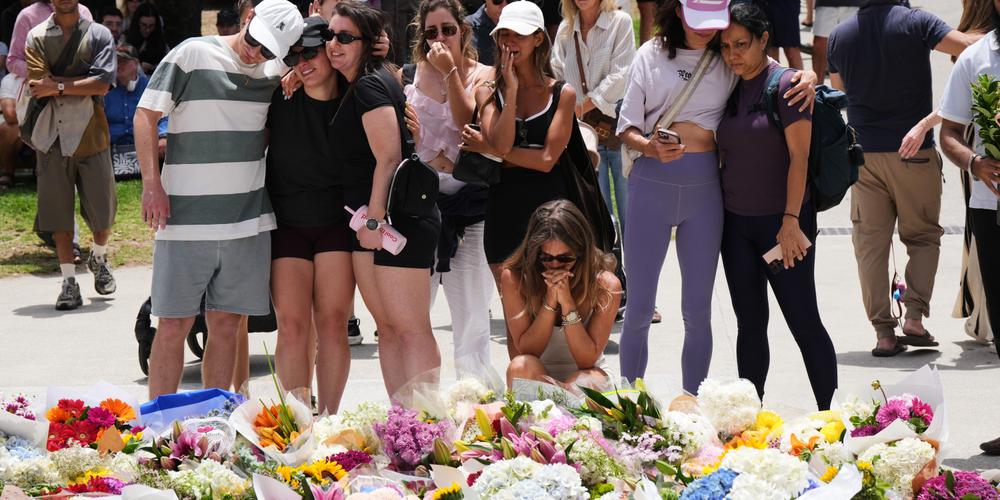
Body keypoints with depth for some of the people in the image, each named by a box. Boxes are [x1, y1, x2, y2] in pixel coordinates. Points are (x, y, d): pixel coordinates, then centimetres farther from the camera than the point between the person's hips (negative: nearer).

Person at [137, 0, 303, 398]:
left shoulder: (277, 72, 8)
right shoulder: (193, 55, -4)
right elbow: (146, 115, -3)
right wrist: (151, 182, -12)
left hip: (248, 220, 4)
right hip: (186, 216, -4)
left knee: (226, 324, 7)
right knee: (174, 323, 0)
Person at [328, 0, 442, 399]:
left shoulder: (369, 86, -13)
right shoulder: (354, 86, 17)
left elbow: (389, 156, -19)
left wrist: (375, 219, -18)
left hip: (398, 220, -10)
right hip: (372, 222, 10)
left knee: (411, 329, -10)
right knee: (387, 329, 11)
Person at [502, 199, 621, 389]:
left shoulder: (605, 286, -13)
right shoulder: (514, 279, -11)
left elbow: (587, 360, -14)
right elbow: (526, 351, -13)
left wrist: (567, 302, -25)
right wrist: (550, 301, -26)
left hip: (586, 376, -2)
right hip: (536, 378, 2)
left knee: (585, 381, -38)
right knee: (521, 366, -34)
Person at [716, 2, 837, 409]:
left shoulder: (785, 84, -9)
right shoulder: (730, 91, 10)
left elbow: (799, 156, -13)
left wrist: (791, 221, -18)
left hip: (781, 222, -6)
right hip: (736, 223, 6)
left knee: (803, 321, -4)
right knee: (749, 323, 9)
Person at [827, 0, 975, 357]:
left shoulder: (839, 35, 3)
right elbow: (969, 47, -18)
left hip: (863, 153, 3)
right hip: (914, 150, -3)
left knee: (870, 244, 7)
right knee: (923, 236, 12)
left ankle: (884, 332, 3)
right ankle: (914, 316, -3)